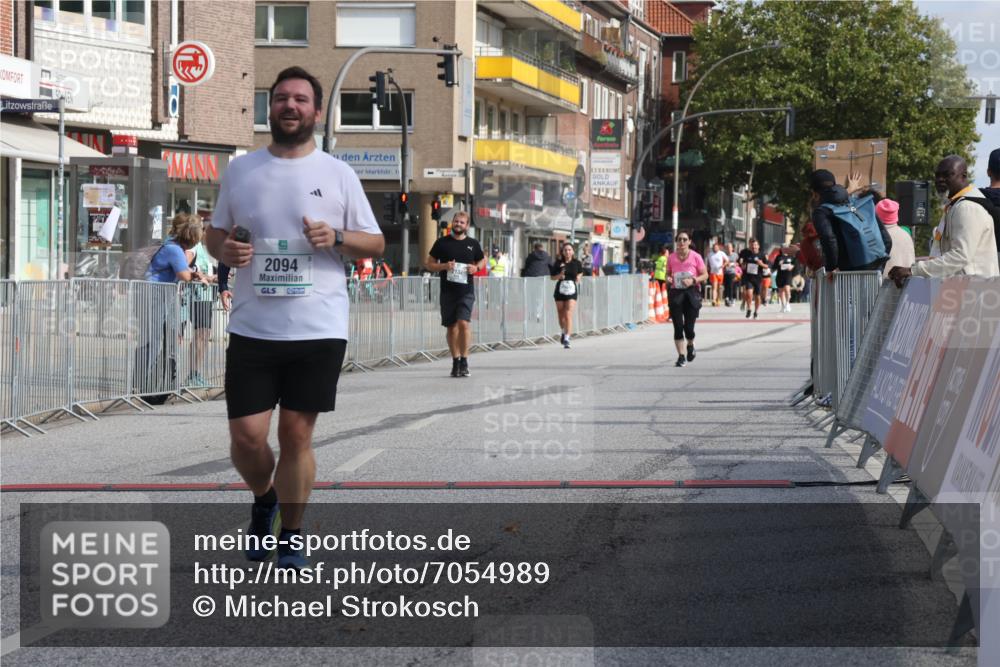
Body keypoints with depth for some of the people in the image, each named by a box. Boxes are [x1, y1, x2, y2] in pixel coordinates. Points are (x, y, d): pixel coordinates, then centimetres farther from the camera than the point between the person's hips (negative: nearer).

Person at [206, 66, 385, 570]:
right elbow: (216, 233, 17)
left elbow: (375, 244, 8)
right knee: (246, 437, -3)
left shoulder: (338, 175, 4)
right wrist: (224, 250, -6)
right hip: (251, 329, 1)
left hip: (318, 330, -1)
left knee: (296, 435, 2)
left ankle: (291, 535, 19)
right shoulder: (240, 170, 8)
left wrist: (337, 238, -12)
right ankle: (264, 499, 29)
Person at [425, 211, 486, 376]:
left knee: (463, 323, -16)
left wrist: (476, 267, -1)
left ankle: (464, 361, -10)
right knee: (452, 326, 6)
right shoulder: (442, 242, 5)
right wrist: (444, 266, -12)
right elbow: (428, 263, 7)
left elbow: (483, 260, 22)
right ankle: (455, 362, 16)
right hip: (447, 291, 1)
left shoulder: (473, 244, 8)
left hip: (466, 290, -1)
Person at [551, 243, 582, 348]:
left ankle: (567, 339, -17)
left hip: (572, 291, -2)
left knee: (568, 316, -14)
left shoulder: (577, 263, -1)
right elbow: (552, 277, 5)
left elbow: (580, 272, 20)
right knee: (561, 316, 13)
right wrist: (559, 275, -13)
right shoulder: (558, 263, -1)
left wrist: (578, 278, 4)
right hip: (560, 290, 2)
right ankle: (564, 332, 42)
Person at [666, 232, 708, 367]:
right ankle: (681, 356, 4)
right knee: (678, 326, -3)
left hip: (692, 292, -2)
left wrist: (694, 280, -16)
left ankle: (690, 345, 31)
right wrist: (668, 279, -7)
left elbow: (705, 275, 1)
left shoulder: (695, 257, -2)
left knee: (688, 326, -3)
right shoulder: (671, 257, 5)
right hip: (676, 292, 2)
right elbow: (668, 274, 16)